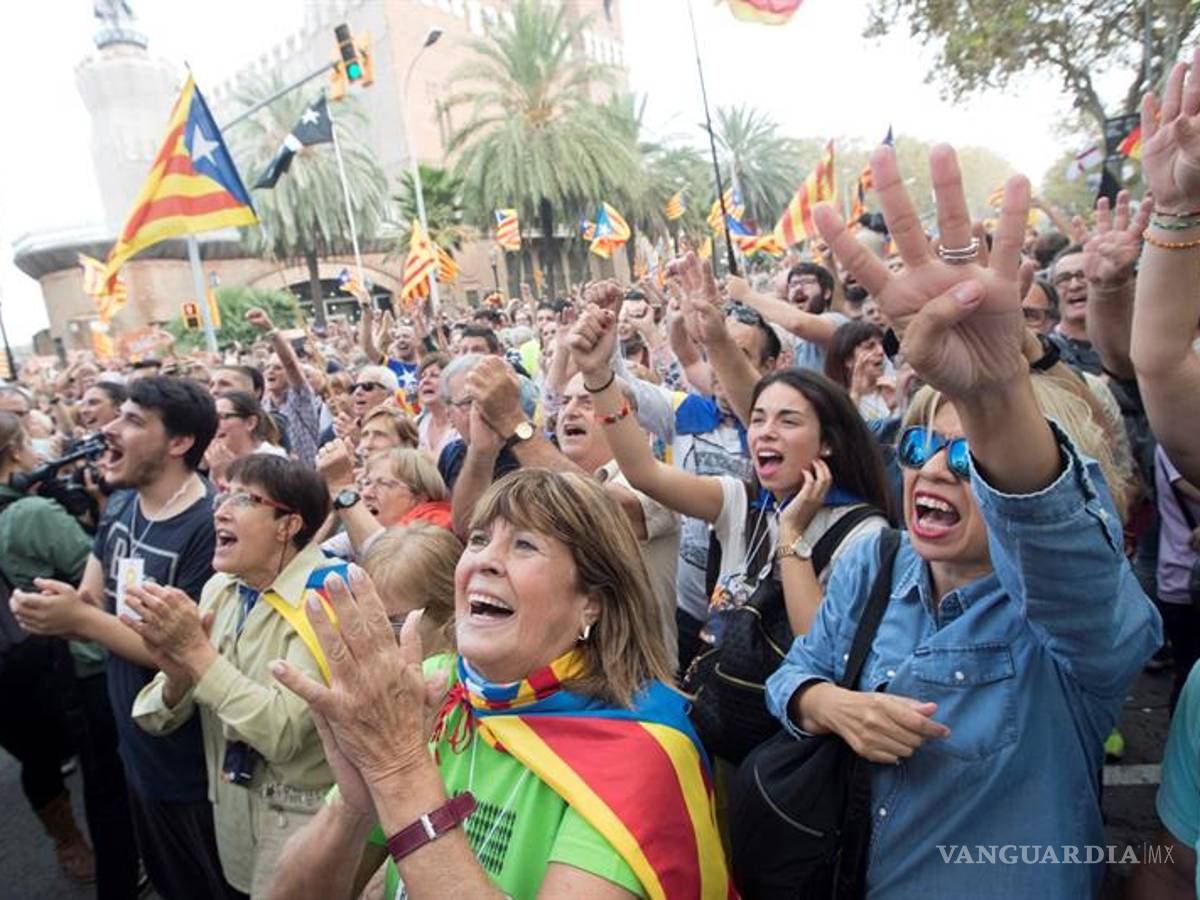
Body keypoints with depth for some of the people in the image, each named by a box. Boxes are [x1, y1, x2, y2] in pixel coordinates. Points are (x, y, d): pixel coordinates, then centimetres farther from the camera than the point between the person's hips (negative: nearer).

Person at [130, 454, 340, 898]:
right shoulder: (218, 589, -1)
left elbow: (283, 733, -28)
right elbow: (159, 721, 1)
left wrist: (199, 652, -27)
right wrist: (177, 674, -20)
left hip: (303, 821, -6)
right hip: (228, 807, 6)